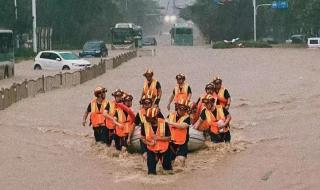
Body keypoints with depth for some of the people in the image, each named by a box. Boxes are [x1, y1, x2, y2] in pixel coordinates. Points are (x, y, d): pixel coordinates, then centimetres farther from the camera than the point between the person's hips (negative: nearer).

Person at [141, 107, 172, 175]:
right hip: (151, 149, 1)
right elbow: (142, 137, 1)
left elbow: (169, 138, -12)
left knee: (167, 166, 20)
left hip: (163, 149, 0)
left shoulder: (164, 124, -17)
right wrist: (148, 143, -19)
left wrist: (159, 138, -27)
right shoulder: (145, 124, -11)